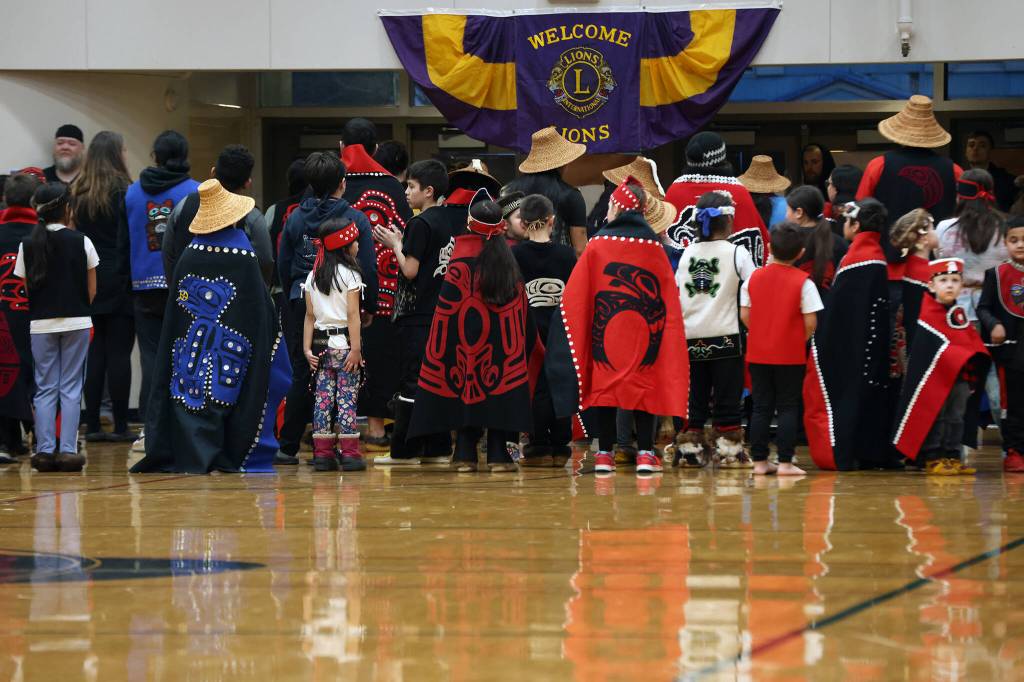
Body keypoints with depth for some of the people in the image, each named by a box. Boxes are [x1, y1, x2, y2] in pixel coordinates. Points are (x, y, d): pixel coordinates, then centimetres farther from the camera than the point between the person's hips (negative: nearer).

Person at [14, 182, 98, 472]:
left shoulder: (27, 246, -2)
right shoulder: (81, 242, -5)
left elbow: (25, 290, 0)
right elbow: (91, 290, -1)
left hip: (41, 325, 1)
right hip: (76, 322, -1)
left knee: (45, 388, 8)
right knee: (70, 388, 4)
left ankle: (44, 451, 3)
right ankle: (68, 450, -1)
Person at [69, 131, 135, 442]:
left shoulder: (77, 192, 7)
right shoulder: (123, 191, -10)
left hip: (88, 280, 5)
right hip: (119, 283, -5)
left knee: (95, 351, 9)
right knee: (119, 352, -2)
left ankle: (92, 425, 8)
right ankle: (120, 426, -1)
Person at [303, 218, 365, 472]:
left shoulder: (313, 276, 9)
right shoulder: (349, 274, -7)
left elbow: (310, 315, 7)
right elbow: (352, 315, -12)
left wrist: (307, 348, 7)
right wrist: (356, 348, -14)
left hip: (321, 343, 5)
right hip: (344, 343, -5)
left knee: (322, 398, 5)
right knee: (347, 399, -4)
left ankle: (322, 452, 5)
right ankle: (349, 453, -5)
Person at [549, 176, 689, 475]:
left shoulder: (598, 244, -4)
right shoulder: (654, 246, 1)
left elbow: (575, 294, -3)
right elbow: (668, 299, 2)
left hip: (605, 330, -1)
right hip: (644, 335, 1)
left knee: (604, 386, 6)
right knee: (645, 387, 6)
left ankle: (605, 453, 5)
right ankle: (645, 453, 1)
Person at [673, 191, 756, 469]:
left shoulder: (688, 253, 5)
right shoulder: (737, 253, -5)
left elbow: (675, 294, 8)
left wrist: (678, 325, 18)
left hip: (692, 338, 3)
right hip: (725, 335, -3)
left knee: (694, 398, 10)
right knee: (727, 399, 2)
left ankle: (690, 449, 11)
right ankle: (729, 451, 3)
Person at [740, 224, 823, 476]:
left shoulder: (754, 278, 1)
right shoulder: (803, 282, -10)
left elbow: (745, 315, 3)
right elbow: (810, 322, -11)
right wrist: (800, 341, 6)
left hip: (758, 353, 3)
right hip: (790, 355, -3)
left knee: (761, 408, 10)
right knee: (788, 408, 4)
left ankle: (759, 461, 11)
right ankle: (785, 462, 0)